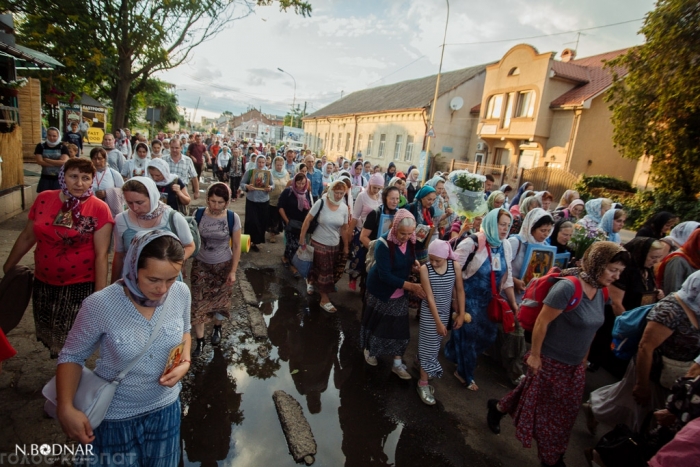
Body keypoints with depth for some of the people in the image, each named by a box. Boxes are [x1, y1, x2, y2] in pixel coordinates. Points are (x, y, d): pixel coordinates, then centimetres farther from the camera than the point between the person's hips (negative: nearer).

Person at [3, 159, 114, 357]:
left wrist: (100, 294, -16)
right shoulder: (44, 199, -2)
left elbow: (101, 255, -15)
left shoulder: (99, 209, -14)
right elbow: (27, 237, 11)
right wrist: (7, 267, 20)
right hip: (44, 282, 5)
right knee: (49, 335, 20)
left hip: (81, 285, -4)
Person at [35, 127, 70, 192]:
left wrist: (47, 160, -11)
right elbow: (40, 161, -7)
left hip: (59, 178, -2)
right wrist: (57, 164, -14)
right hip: (45, 178, 2)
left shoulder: (62, 147, -2)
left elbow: (63, 162, -14)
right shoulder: (40, 146, 3)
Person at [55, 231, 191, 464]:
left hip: (165, 407, 3)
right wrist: (66, 408, -22)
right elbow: (72, 357, -11)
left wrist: (185, 362, -13)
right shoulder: (100, 305, -27)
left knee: (162, 463, 25)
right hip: (115, 415, -3)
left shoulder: (181, 293, -16)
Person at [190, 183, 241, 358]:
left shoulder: (233, 218, -15)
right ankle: (200, 340, 16)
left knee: (220, 300, 16)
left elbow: (236, 246, -8)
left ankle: (217, 328, 43)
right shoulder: (198, 214, -13)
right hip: (201, 265, 1)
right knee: (198, 304, 0)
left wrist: (233, 271, -8)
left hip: (223, 266, 0)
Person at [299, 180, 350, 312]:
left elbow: (344, 229, 4)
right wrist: (302, 239, -11)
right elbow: (307, 221, -12)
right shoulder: (321, 203, -17)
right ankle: (324, 300, 18)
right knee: (325, 270, 2)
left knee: (320, 268, 18)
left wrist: (346, 246, 9)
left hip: (334, 244, 4)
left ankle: (311, 281, 50)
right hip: (319, 242, -4)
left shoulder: (344, 208, -5)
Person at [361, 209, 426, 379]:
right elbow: (385, 276, -30)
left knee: (399, 328, 10)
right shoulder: (384, 244, -29)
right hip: (381, 291, -5)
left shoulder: (409, 241, -10)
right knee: (375, 323, 15)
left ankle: (397, 363, 26)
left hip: (399, 293, 5)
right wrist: (411, 286, -32)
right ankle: (369, 350, 43)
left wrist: (414, 264, -15)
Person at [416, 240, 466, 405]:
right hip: (429, 312, -3)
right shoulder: (425, 269, -19)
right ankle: (423, 384, 17)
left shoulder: (454, 265, -12)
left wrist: (461, 314, -2)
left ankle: (420, 362, 45)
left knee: (434, 344, 18)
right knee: (429, 346, 3)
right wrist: (438, 321, -17)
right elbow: (429, 296, -19)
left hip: (446, 311, 3)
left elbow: (460, 290, -3)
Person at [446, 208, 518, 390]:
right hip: (469, 298, -7)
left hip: (488, 300, 7)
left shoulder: (505, 246, 0)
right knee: (469, 336, 4)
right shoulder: (472, 243, -21)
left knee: (488, 335, 14)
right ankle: (465, 374, 28)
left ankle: (456, 355, 40)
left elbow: (507, 276, 9)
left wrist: (513, 303, 9)